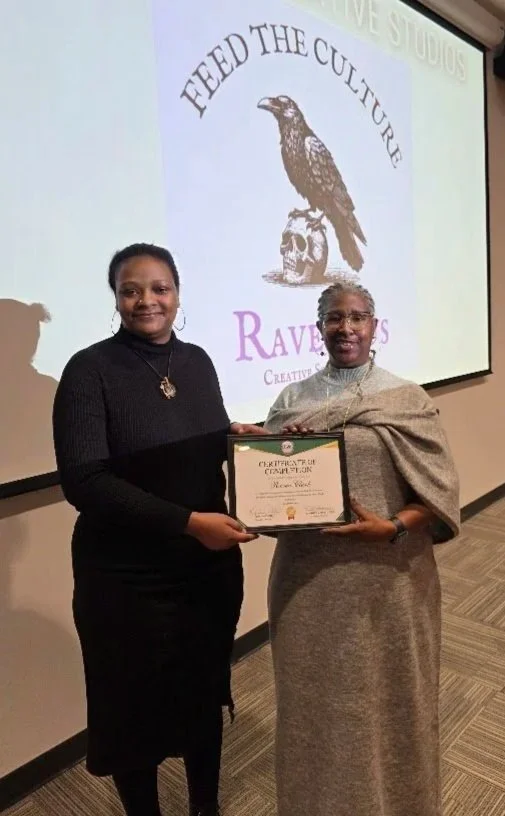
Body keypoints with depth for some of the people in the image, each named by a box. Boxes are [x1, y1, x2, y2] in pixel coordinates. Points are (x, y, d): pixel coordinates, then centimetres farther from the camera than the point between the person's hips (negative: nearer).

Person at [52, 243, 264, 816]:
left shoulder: (196, 361, 4)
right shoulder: (90, 369, -13)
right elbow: (83, 481, -20)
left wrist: (241, 436, -6)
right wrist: (187, 521, -24)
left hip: (211, 564, 5)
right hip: (128, 576, -5)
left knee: (206, 693, 22)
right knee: (135, 710, 15)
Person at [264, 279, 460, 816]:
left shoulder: (408, 400, -3)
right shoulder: (292, 400, 2)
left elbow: (439, 492, -3)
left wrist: (391, 528, -19)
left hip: (389, 578, -1)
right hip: (310, 579, 2)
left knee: (390, 701, 15)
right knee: (319, 701, 16)